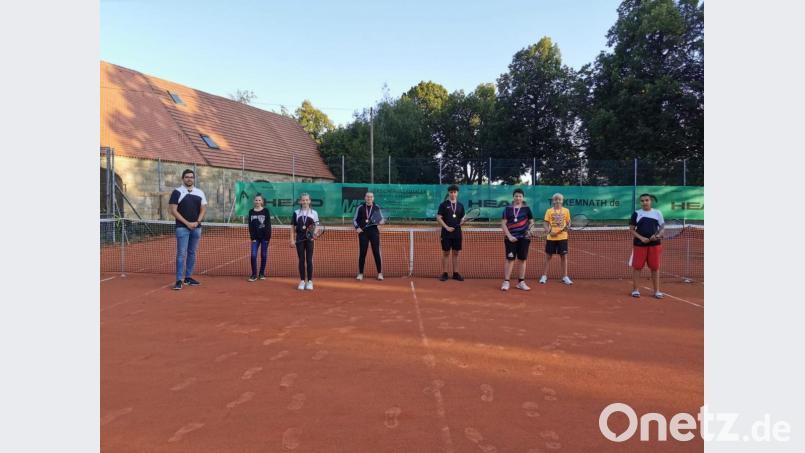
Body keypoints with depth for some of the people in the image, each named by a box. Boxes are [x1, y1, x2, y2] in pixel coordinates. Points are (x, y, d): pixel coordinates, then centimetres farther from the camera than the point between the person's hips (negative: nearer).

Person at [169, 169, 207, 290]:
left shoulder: (200, 193, 10)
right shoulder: (177, 192, -3)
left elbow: (203, 209, 10)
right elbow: (173, 211, -7)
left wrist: (197, 222, -6)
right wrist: (187, 223, -14)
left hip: (196, 228, 5)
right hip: (182, 228, -5)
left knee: (192, 253, 10)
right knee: (181, 253, -6)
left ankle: (188, 277, 19)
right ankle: (179, 280, -4)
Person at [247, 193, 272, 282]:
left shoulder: (266, 211, -2)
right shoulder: (251, 211, 5)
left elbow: (268, 224, -5)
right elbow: (250, 225, 5)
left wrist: (268, 236, -11)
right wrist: (252, 237, -3)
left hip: (264, 236, -2)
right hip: (255, 237, 2)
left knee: (263, 255, 5)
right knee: (253, 255, -6)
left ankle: (262, 273, 17)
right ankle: (254, 274, 1)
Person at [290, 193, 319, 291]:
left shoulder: (314, 213, 3)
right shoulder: (296, 213, 5)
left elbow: (316, 227, 5)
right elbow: (293, 228, 8)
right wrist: (292, 240, 1)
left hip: (309, 239, -1)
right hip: (299, 240, 1)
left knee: (309, 260, 1)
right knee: (301, 260, 5)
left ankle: (309, 281, 8)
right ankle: (302, 281, 12)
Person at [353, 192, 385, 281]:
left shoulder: (377, 208, 4)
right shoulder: (360, 208, 3)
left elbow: (382, 218, 9)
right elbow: (354, 219, 6)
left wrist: (382, 221, -15)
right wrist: (357, 227, -11)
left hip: (374, 232, 0)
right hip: (363, 232, 0)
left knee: (376, 252, -1)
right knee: (362, 253, 2)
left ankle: (380, 273, 8)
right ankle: (360, 273, 12)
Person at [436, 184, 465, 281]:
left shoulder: (460, 205, 10)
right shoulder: (443, 204, -1)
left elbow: (462, 218, 15)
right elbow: (438, 218, -5)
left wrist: (462, 221, -9)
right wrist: (447, 227, -15)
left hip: (457, 233, 4)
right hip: (446, 233, -3)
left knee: (456, 253, 7)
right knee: (446, 253, 2)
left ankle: (455, 273, 15)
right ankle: (444, 274, 8)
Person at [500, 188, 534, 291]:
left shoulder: (526, 208, 6)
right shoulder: (507, 209, 3)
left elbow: (531, 222, 9)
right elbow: (503, 223, 1)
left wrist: (530, 230, -12)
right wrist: (509, 236, -9)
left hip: (524, 238, 1)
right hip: (511, 238, -1)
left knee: (522, 260, 5)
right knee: (509, 259, -2)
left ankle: (521, 282, 14)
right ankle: (506, 282, 3)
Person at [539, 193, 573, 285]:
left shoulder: (566, 210, 4)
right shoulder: (549, 211, 2)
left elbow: (568, 223, 8)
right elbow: (546, 224, 2)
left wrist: (567, 227, -14)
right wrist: (549, 231, -15)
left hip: (562, 237, 1)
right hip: (551, 237, 0)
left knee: (564, 256, 4)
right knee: (548, 256, 6)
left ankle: (565, 277, 14)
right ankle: (544, 276, 15)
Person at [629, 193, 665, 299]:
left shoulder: (658, 213, 6)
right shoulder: (636, 214, 2)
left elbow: (662, 228, 8)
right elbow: (631, 229, 1)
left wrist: (657, 236, -13)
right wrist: (641, 238, -13)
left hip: (655, 244, 1)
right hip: (639, 244, -1)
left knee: (655, 268, 5)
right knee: (637, 267, 1)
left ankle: (656, 291, 15)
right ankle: (635, 290, 11)